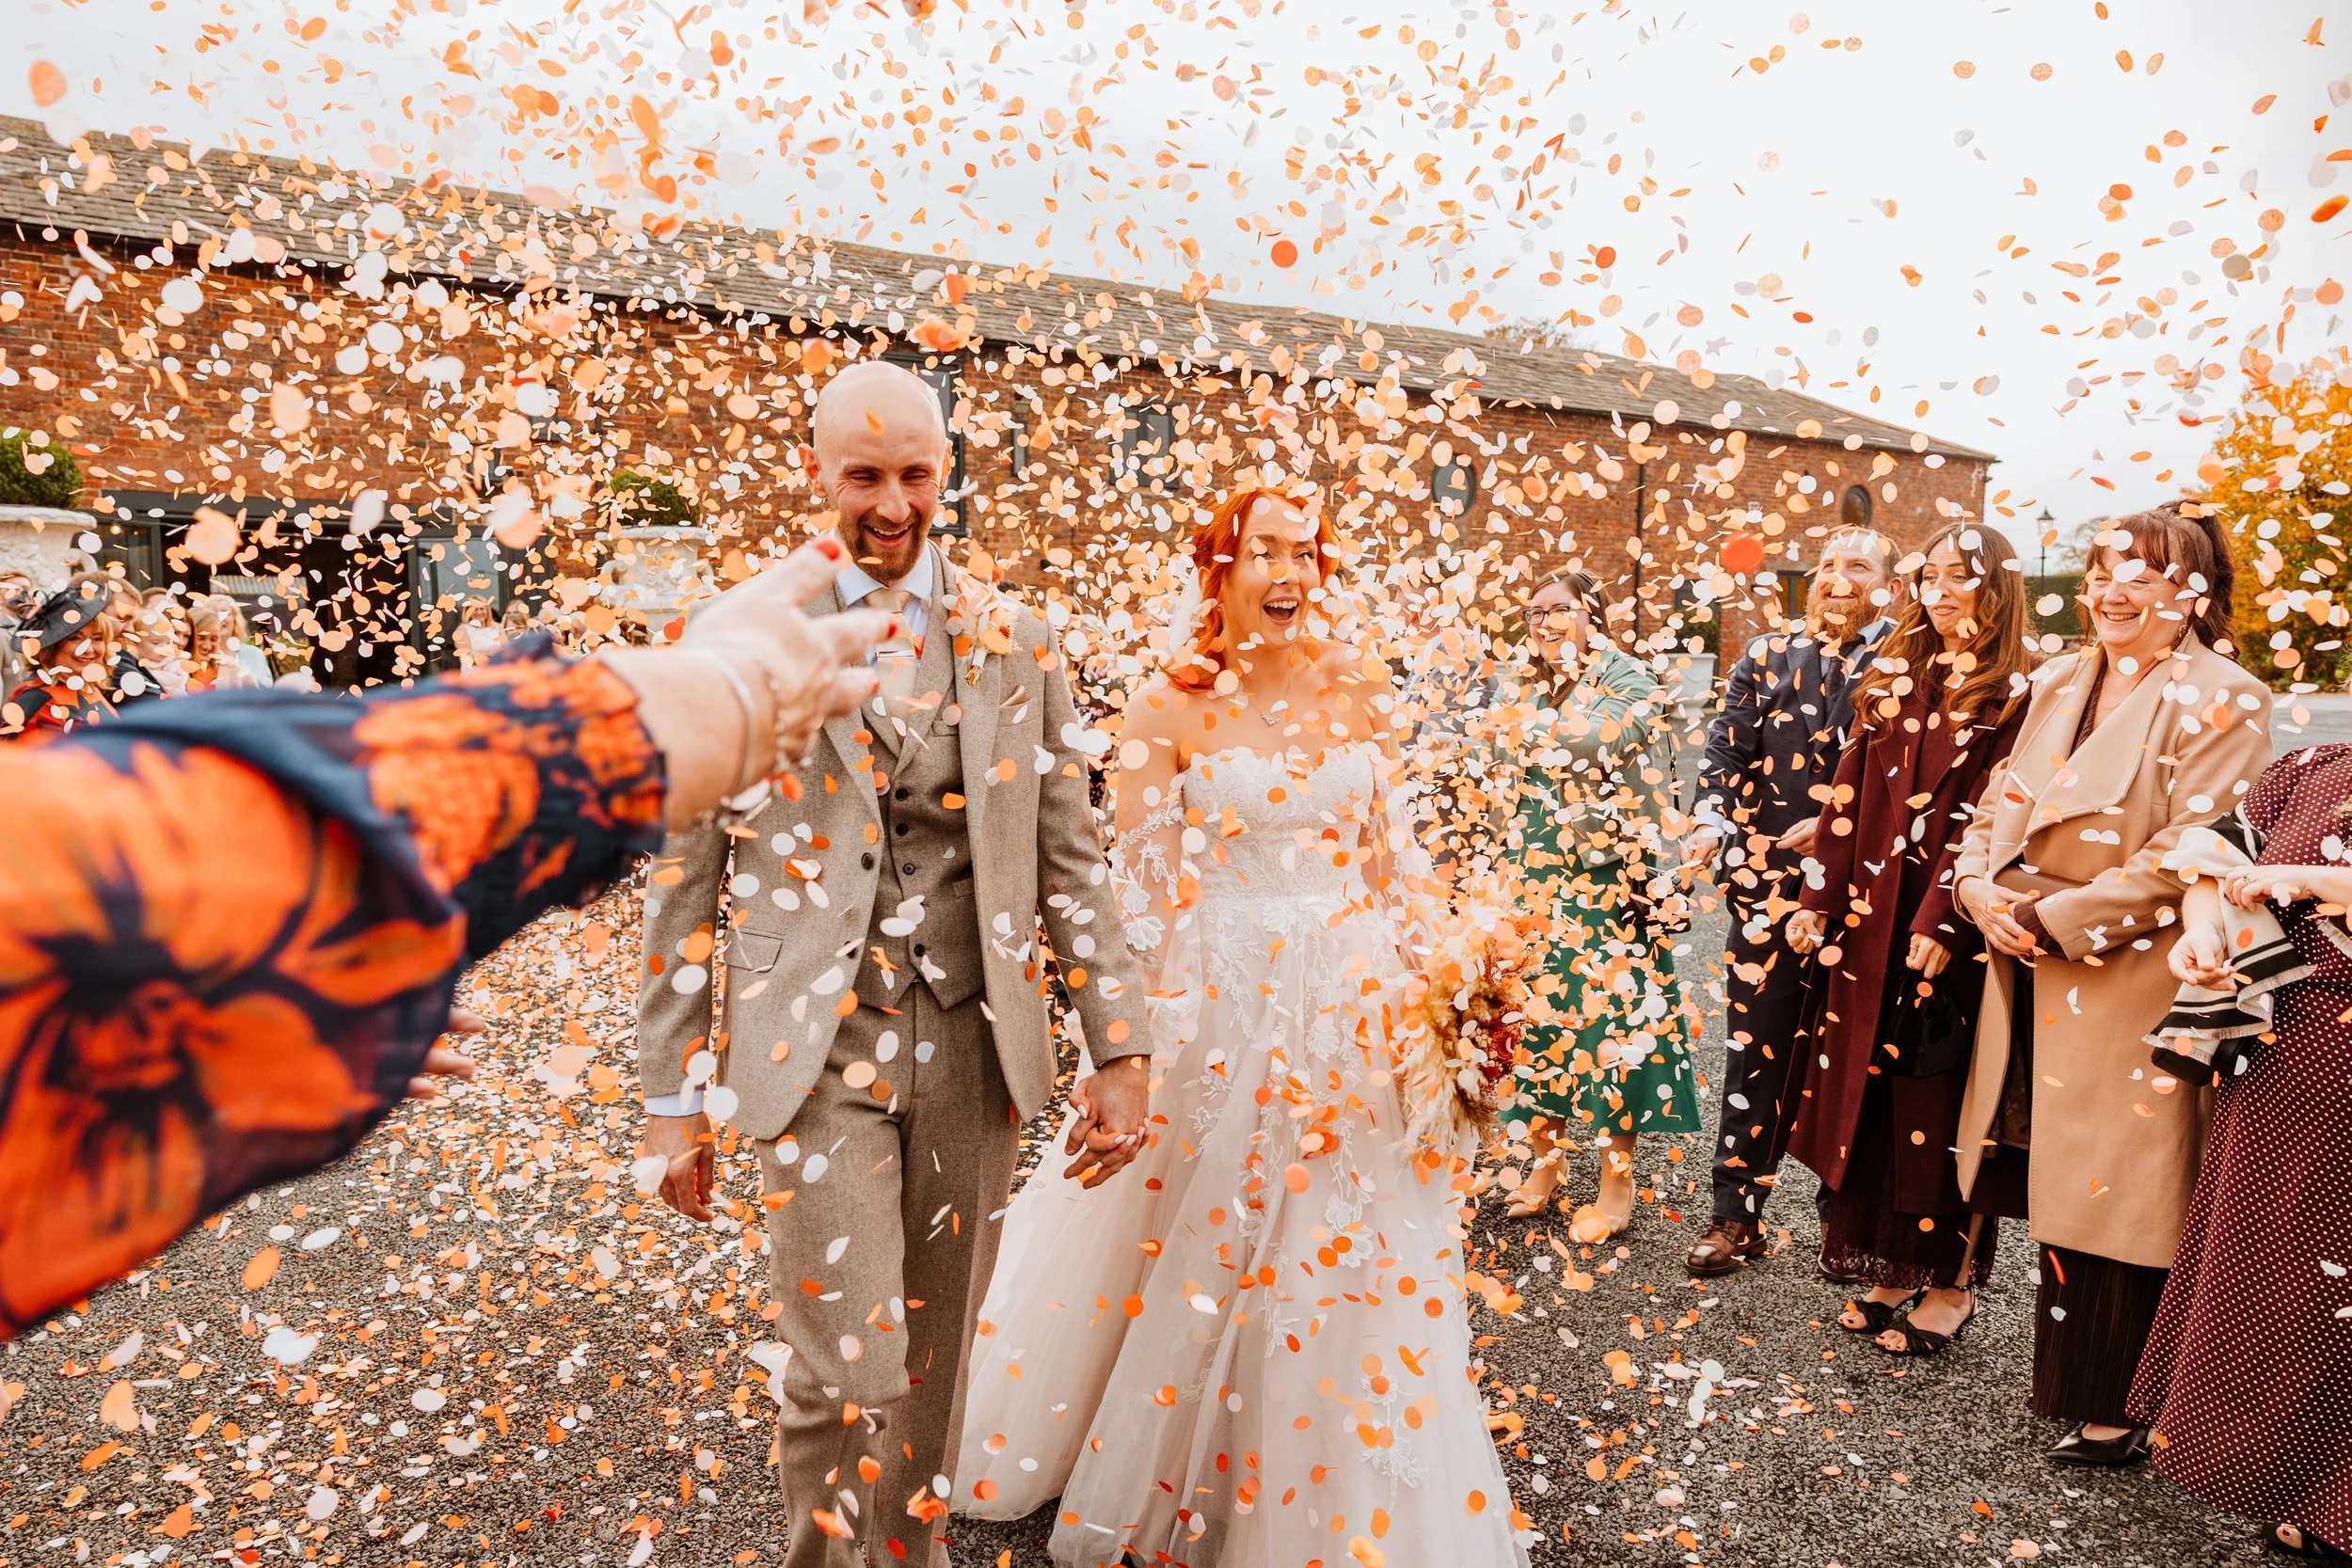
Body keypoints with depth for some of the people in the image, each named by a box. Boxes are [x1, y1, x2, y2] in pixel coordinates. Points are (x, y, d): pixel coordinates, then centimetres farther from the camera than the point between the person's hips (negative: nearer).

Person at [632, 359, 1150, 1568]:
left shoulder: (1016, 643, 4)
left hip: (972, 1049, 2)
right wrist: (673, 1097, 1)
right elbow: (683, 881, 1)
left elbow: (1070, 859, 5)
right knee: (846, 1374, -3)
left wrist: (1120, 1052, 2)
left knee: (934, 1357, 16)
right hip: (815, 1053, -2)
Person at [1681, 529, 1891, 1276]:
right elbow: (1726, 749, 2)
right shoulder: (1770, 654, 8)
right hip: (1770, 881, 1)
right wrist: (1711, 823, -14)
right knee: (1756, 1046, 3)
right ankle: (1737, 1213, 15)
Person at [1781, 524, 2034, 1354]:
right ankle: (1891, 1268, 25)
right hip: (1871, 916, 5)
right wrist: (1819, 899, 2)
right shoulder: (1893, 679, 11)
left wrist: (1943, 921, -19)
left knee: (1937, 1101, 3)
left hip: (1950, 924, -5)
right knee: (1869, 1089, 9)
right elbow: (1850, 794, 7)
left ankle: (1948, 1282, 20)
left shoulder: (2015, 694, -5)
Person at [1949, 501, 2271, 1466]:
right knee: (2059, 1189, 17)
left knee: (2113, 1200, 3)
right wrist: (1981, 887, -4)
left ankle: (2116, 1413, 22)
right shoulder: (2062, 681, 11)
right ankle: (2068, 1380, 34)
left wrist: (2056, 922, -17)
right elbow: (2001, 801, 13)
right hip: (2037, 979, 6)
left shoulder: (2219, 701, -9)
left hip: (2131, 986, -6)